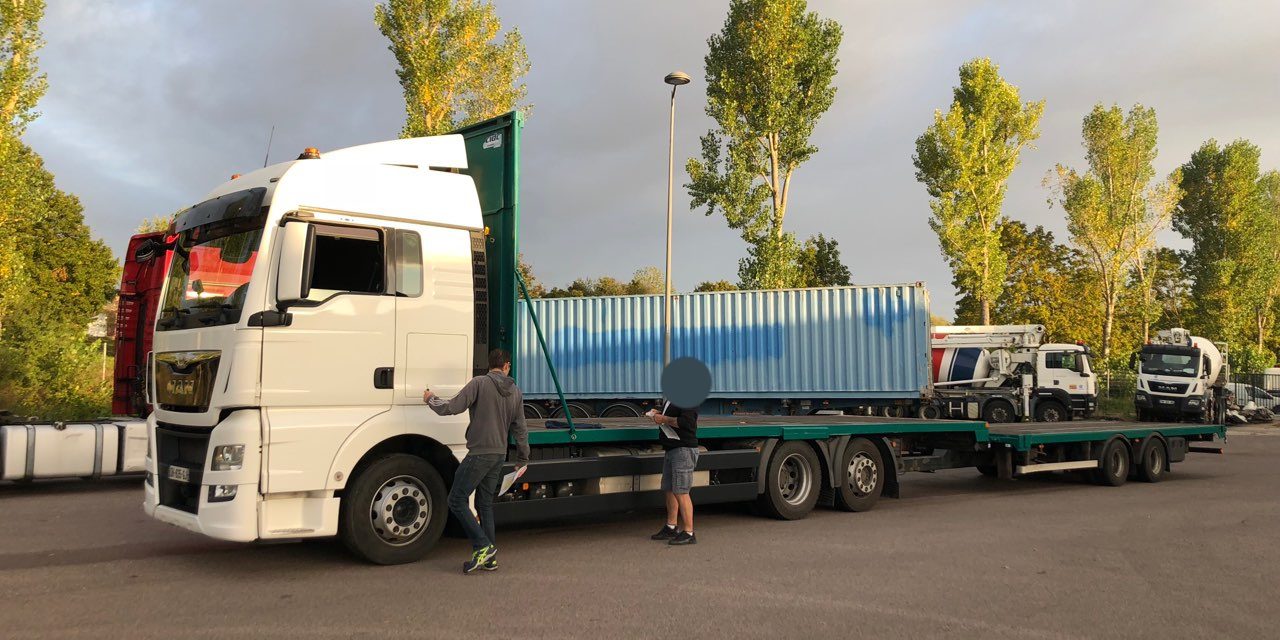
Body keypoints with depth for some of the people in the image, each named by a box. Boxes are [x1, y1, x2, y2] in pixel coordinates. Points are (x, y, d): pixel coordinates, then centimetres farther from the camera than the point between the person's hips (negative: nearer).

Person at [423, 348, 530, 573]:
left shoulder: (479, 383, -8)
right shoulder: (516, 392, 10)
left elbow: (453, 407, -12)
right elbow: (520, 429, 14)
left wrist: (431, 399, 7)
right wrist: (523, 460, 23)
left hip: (479, 453, -7)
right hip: (499, 455, 7)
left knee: (457, 500, 0)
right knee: (485, 504, 14)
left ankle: (483, 546, -5)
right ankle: (490, 558, 15)